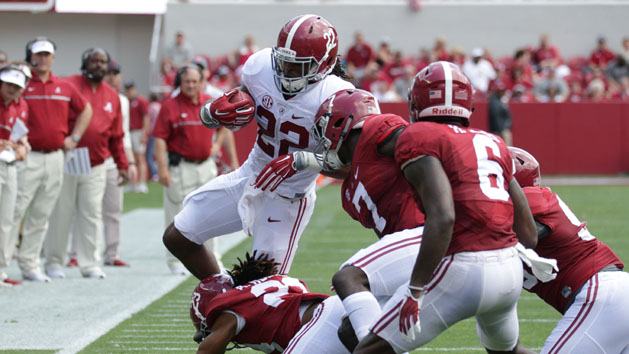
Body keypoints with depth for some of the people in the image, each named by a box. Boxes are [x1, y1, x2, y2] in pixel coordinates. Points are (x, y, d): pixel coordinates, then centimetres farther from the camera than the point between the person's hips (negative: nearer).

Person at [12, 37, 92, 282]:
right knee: (14, 209, -10)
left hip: (55, 158, 5)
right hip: (27, 158, -5)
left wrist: (74, 137, 14)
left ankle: (30, 265, 16)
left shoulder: (65, 87, 11)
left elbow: (85, 110, 25)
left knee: (41, 216, 9)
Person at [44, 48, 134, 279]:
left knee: (92, 216, 2)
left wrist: (123, 165, 14)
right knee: (60, 214, 1)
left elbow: (116, 136, 18)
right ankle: (53, 263, 9)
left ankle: (90, 264, 7)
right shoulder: (69, 86, -1)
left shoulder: (112, 96, 13)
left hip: (96, 168, 4)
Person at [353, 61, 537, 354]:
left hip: (462, 270, -7)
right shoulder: (493, 143, 19)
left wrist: (415, 291, -17)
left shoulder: (419, 139, -2)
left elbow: (443, 218, -18)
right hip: (511, 271, 7)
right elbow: (528, 232, 17)